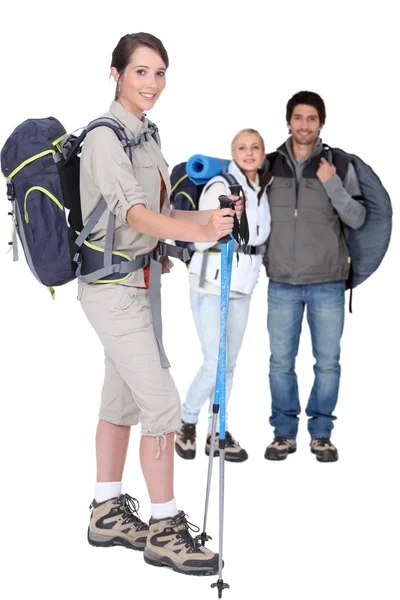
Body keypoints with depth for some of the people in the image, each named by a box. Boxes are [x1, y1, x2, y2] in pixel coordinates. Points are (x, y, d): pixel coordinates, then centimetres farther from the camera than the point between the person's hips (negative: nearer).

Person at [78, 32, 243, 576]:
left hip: (142, 281, 9)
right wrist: (198, 232, -45)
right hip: (112, 286, -9)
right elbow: (132, 211, -30)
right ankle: (165, 529, 3)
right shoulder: (105, 138, -16)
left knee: (122, 397, 13)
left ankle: (108, 512, 25)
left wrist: (210, 217, 2)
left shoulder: (147, 135, 12)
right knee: (161, 402, -9)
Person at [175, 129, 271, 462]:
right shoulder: (219, 187, -15)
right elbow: (201, 241, -18)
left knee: (229, 364, 11)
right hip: (210, 286, -7)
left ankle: (218, 435, 22)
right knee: (214, 364, -8)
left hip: (242, 287, 7)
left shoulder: (264, 190, 7)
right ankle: (187, 423, 16)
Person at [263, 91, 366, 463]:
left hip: (327, 283, -1)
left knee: (328, 362, 6)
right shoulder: (270, 165, 4)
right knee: (281, 361, 6)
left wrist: (332, 184, -16)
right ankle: (284, 432, 21)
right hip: (282, 283, 1)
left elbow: (357, 219, -4)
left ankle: (321, 432, 21)